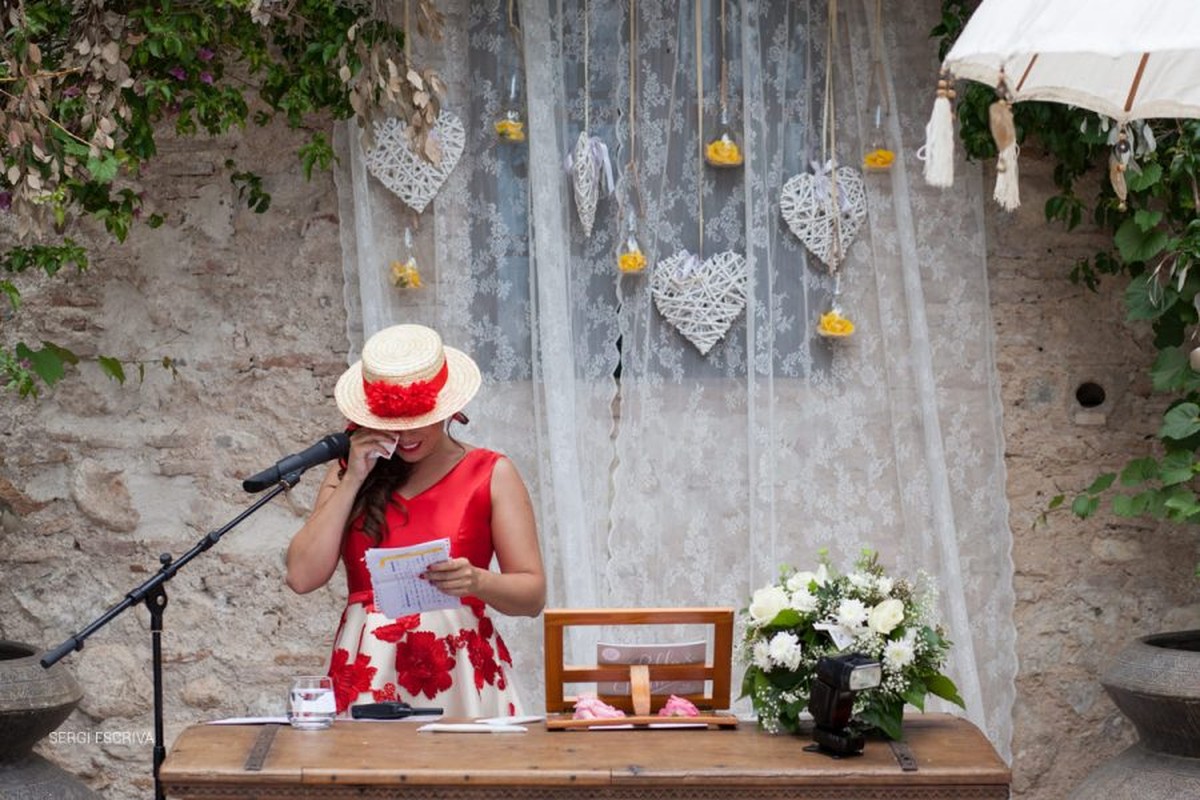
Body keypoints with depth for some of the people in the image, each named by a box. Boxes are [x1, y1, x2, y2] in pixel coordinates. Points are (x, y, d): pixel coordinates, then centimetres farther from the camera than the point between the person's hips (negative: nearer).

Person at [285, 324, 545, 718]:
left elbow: (533, 594, 0)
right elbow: (303, 576, -1)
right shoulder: (352, 470, 11)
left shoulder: (491, 474, 5)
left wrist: (477, 582, -20)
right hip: (368, 674, 2)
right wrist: (353, 480, -3)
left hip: (459, 674, -1)